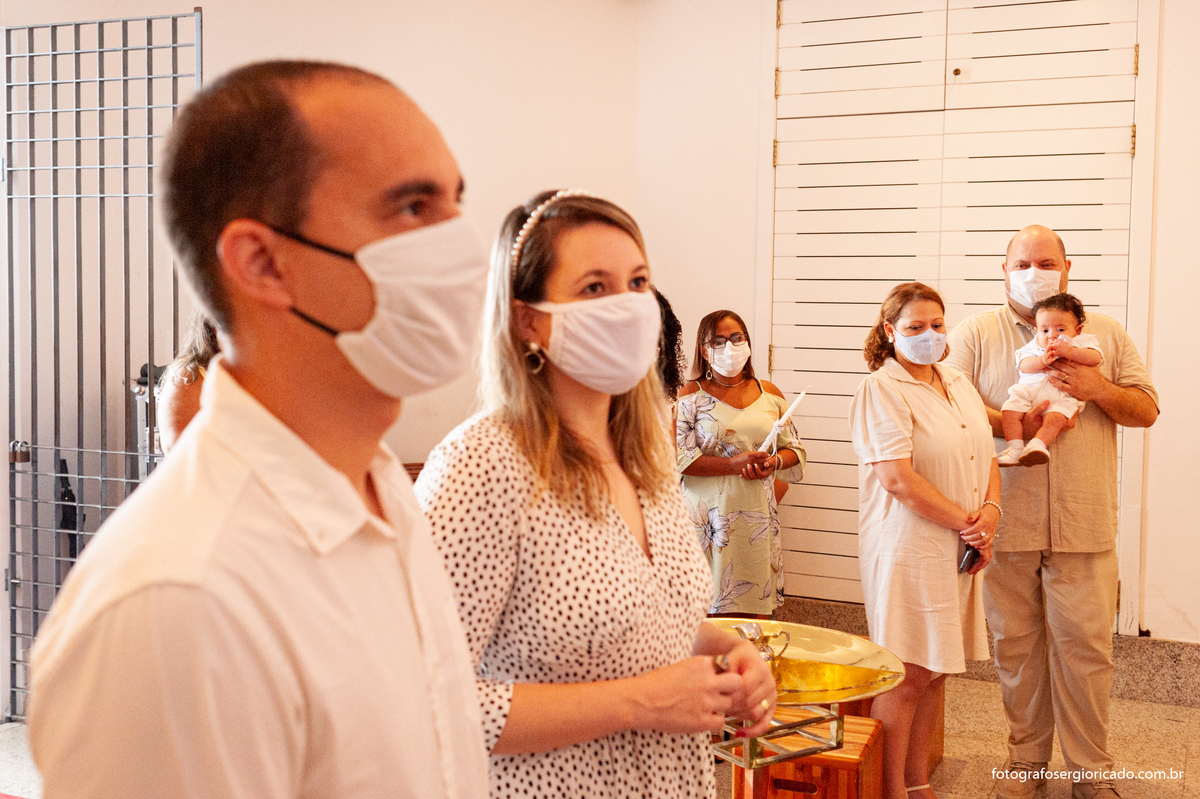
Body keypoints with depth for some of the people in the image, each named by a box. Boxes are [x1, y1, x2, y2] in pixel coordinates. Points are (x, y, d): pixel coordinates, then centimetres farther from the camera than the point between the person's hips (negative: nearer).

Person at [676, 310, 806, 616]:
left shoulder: (770, 395, 11)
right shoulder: (692, 396, 1)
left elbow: (795, 449, 16)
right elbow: (678, 457, -8)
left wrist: (775, 462, -7)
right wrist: (734, 464, -16)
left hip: (757, 516, 3)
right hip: (709, 518, -3)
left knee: (756, 614, 4)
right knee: (704, 612, -3)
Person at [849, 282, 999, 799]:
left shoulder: (958, 384, 15)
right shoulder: (881, 389, -10)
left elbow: (986, 457, 16)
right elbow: (897, 479, -18)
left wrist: (989, 514, -3)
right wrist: (966, 521, -13)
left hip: (960, 549, 7)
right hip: (909, 550, -7)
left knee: (936, 670, 12)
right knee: (907, 674, -4)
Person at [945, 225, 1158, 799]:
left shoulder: (1104, 333, 11)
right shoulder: (976, 333, 6)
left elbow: (1147, 409, 9)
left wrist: (1099, 390, -10)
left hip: (1085, 525, 1)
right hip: (1007, 521, 0)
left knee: (1085, 646, 2)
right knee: (1016, 643, 7)